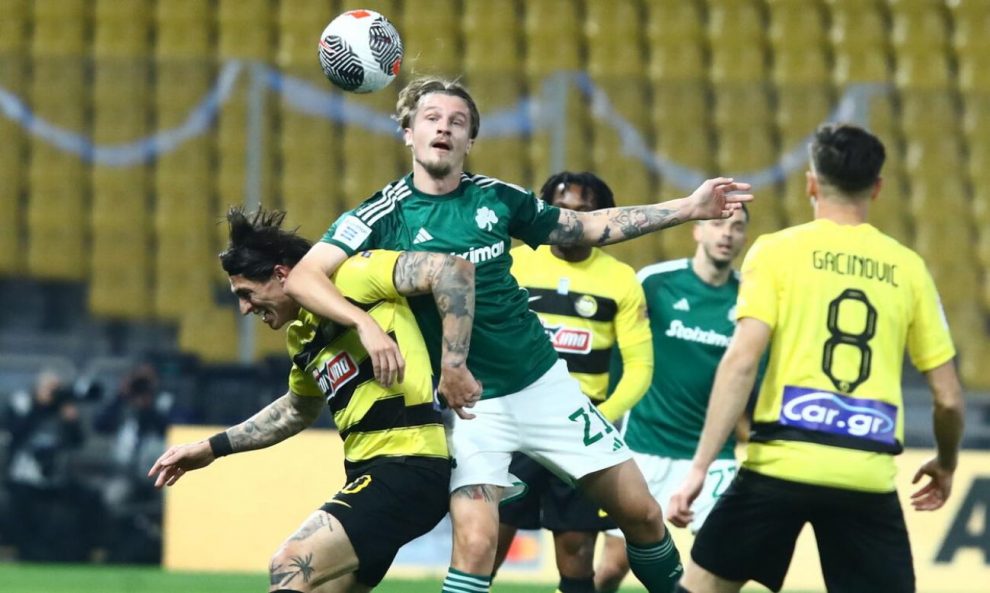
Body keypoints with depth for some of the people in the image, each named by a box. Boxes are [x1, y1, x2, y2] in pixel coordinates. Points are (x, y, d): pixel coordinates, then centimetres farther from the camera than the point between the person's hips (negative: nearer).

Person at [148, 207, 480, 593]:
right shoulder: (302, 333, 18)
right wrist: (214, 447, 31)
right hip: (369, 471, 10)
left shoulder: (349, 276, -9)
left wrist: (453, 367, -23)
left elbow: (454, 271, -18)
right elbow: (295, 412, 35)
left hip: (409, 464, -10)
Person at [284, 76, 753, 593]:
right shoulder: (382, 216, -9)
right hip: (469, 404, -4)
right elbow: (302, 278, -19)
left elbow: (588, 226, 15)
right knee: (475, 542, -23)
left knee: (640, 512, 8)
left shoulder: (496, 198, 3)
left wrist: (688, 208, 10)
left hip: (544, 383, 4)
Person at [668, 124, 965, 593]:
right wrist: (946, 463, 31)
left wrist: (700, 466, -8)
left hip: (782, 463, -1)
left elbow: (741, 363, -8)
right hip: (868, 475, 2)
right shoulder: (907, 268, 11)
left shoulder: (777, 252, 4)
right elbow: (948, 398, 12)